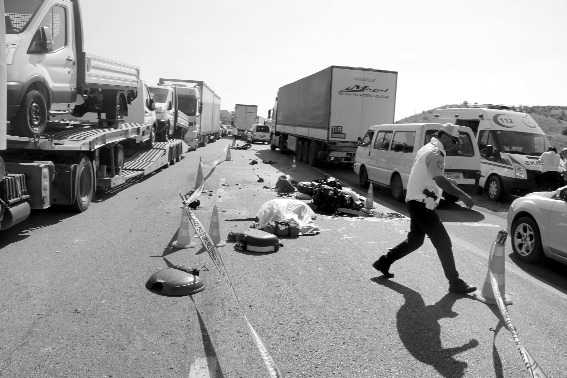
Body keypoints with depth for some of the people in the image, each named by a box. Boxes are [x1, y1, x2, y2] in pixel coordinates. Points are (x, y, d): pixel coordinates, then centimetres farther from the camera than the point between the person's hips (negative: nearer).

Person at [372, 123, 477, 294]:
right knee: (444, 243, -4)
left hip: (417, 202, 10)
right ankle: (455, 283, 4)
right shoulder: (434, 153, -17)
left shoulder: (428, 148, 16)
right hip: (422, 204, -10)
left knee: (415, 240, 19)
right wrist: (462, 195, -35)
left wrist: (448, 183, 16)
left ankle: (384, 262, 25)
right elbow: (440, 181, -31)